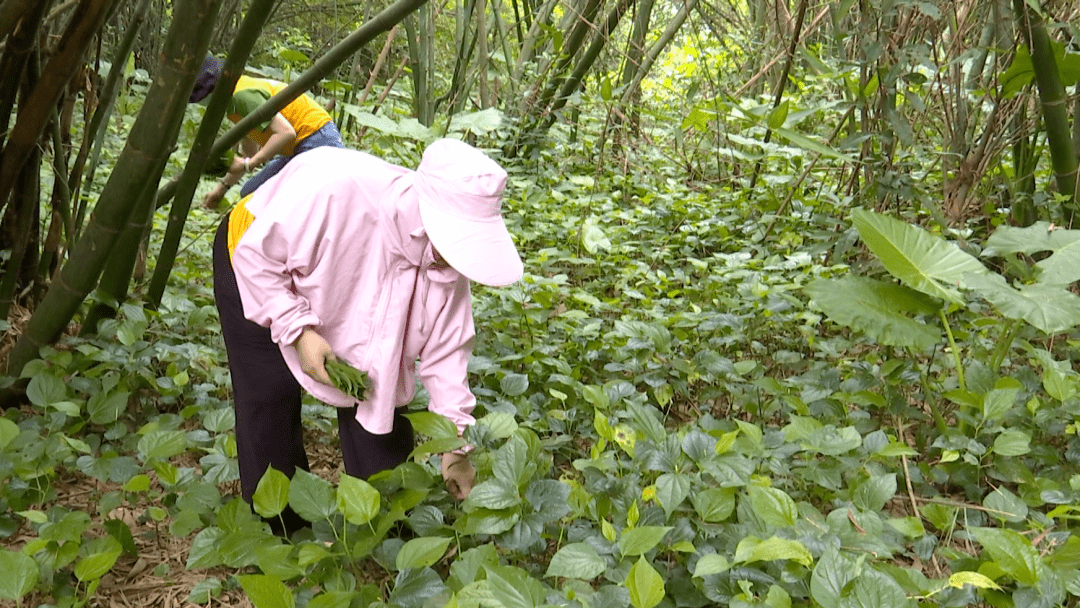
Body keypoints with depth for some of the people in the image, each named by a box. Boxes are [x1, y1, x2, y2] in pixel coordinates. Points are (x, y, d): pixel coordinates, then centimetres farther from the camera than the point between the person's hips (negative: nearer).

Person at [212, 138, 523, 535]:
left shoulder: (446, 254, -26)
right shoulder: (333, 190, -44)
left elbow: (445, 348, -17)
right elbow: (257, 254, -30)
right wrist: (298, 329, -36)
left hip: (350, 300, 4)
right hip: (253, 268, -4)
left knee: (378, 399, 0)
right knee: (270, 401, -6)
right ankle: (278, 526, 13)